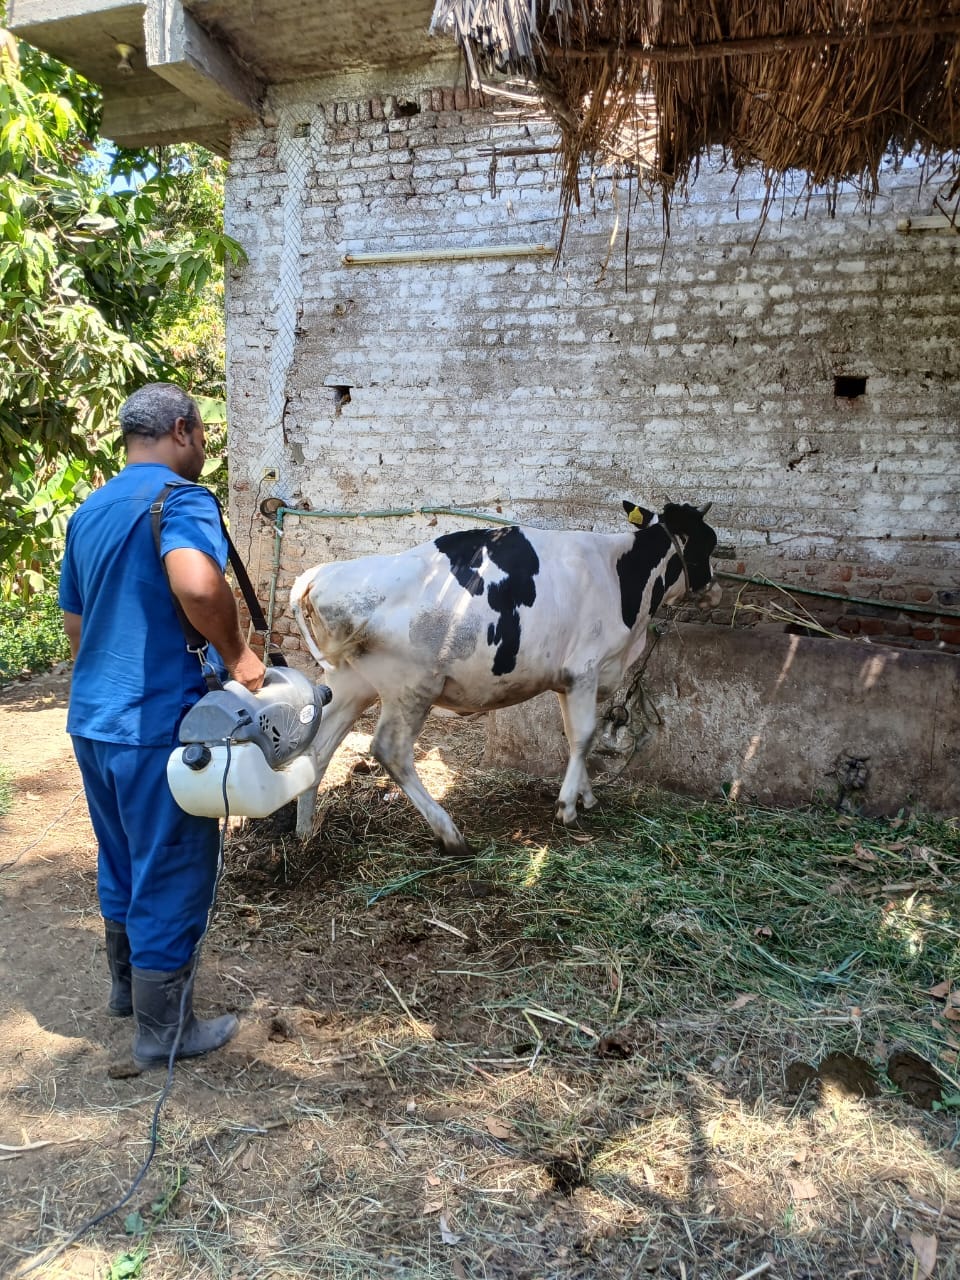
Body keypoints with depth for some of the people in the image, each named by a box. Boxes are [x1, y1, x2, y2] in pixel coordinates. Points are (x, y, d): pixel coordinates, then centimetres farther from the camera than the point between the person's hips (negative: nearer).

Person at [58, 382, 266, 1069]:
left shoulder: (90, 510, 14)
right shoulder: (182, 498, -14)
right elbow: (196, 582, -36)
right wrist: (237, 656, -21)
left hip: (92, 717, 9)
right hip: (158, 722, -9)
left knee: (124, 863, 24)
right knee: (173, 877, 5)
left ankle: (129, 986, 41)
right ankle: (164, 1028, 20)